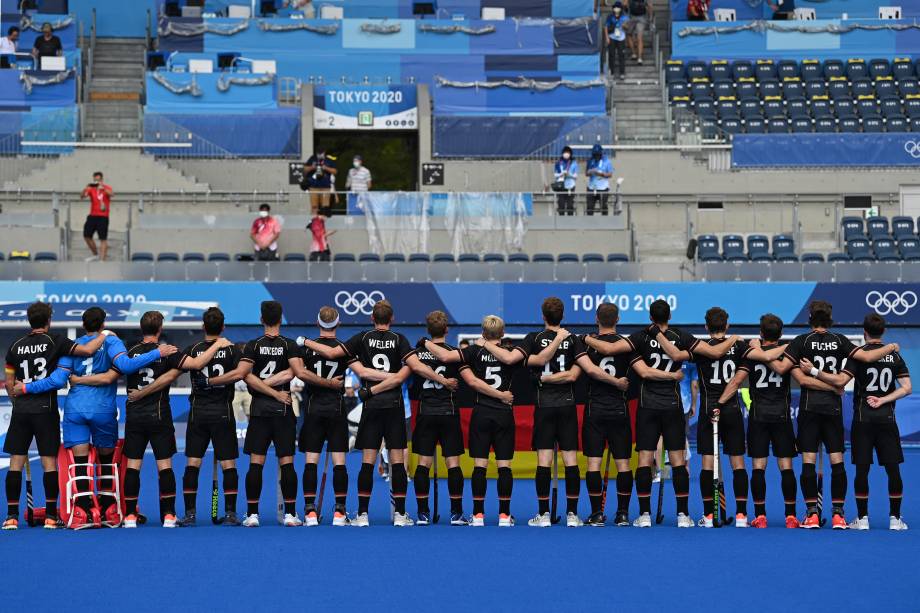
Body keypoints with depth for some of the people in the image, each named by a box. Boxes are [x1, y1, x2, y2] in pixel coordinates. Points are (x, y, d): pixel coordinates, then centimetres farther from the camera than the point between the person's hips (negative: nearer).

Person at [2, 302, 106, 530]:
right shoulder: (54, 341, -3)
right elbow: (87, 350, -11)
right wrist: (103, 336, 6)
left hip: (21, 410, 3)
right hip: (45, 409, -2)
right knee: (49, 462, 2)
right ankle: (51, 517, 2)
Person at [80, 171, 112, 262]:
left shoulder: (107, 188, 1)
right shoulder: (91, 189, 8)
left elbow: (110, 194, -20)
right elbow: (82, 196, -4)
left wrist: (102, 187, -33)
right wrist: (85, 189, -23)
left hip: (103, 217, -4)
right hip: (92, 216, 4)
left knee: (103, 239, -7)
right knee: (87, 236, 4)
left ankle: (102, 259, -9)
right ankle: (96, 255, 23)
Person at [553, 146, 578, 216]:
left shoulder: (574, 163, 6)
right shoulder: (558, 163, 7)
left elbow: (576, 176, 5)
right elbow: (555, 175, 9)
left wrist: (569, 175, -14)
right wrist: (561, 174, -11)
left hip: (570, 187, -1)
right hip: (560, 187, 1)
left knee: (570, 206, -4)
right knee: (561, 205, -3)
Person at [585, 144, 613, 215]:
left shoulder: (606, 161, -1)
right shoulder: (590, 161, 9)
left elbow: (610, 174, -4)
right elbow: (586, 172, 11)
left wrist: (601, 174, -19)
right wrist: (589, 172, -12)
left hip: (603, 188, -3)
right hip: (591, 187, 3)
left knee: (603, 207, -1)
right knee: (590, 207, -1)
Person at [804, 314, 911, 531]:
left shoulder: (859, 354, -4)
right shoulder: (894, 355, 6)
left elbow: (840, 381, -15)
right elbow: (907, 388, 0)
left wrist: (813, 370, -10)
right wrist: (883, 400, -1)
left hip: (863, 418, -2)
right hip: (887, 418, 2)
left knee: (862, 469, 2)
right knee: (893, 468, 5)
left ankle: (862, 518, 2)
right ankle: (895, 518, 4)